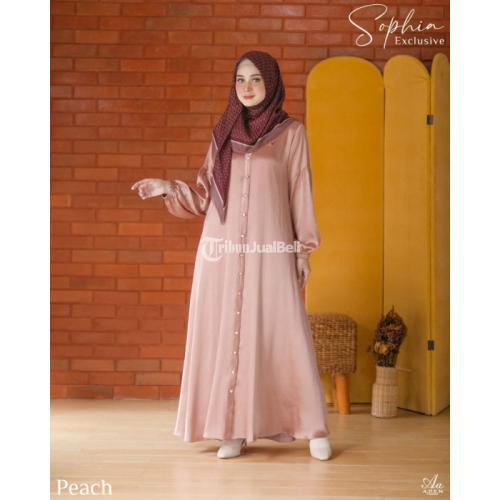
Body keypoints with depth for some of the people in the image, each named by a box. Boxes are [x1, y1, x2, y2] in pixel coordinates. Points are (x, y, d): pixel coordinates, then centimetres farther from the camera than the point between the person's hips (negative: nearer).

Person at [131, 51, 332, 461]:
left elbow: (300, 195, 2)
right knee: (227, 335, 3)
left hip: (270, 250, -3)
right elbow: (207, 195, 12)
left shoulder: (292, 132, 3)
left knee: (284, 334, -3)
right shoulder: (224, 131, 12)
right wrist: (168, 188, -2)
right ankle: (235, 429, 12)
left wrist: (304, 249, -2)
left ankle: (315, 429, 9)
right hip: (223, 250, 3)